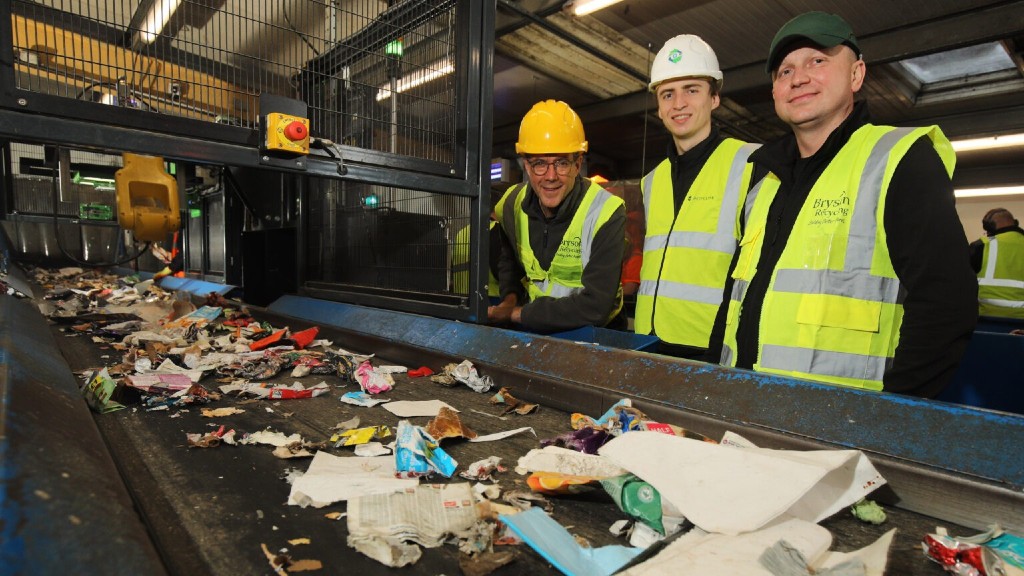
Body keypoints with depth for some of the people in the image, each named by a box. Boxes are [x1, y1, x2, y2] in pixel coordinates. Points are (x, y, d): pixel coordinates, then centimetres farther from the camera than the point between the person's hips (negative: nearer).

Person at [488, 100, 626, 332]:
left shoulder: (606, 213, -17)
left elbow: (594, 307, -22)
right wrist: (510, 298, -1)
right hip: (534, 330, 3)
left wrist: (517, 313, -17)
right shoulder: (512, 204, -2)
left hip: (592, 336, -2)